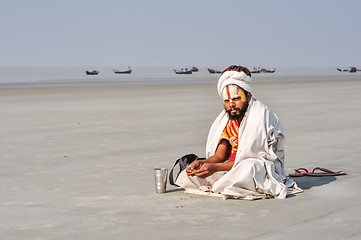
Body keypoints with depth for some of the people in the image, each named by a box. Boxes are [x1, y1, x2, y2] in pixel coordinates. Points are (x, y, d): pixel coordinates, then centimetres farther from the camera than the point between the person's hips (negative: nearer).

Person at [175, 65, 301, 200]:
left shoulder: (260, 117, -16)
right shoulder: (227, 119, 7)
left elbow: (249, 159, -21)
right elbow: (220, 155, 3)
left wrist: (215, 167, -29)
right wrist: (202, 163, -19)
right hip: (233, 167, 7)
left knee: (247, 168, -41)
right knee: (190, 174, -6)